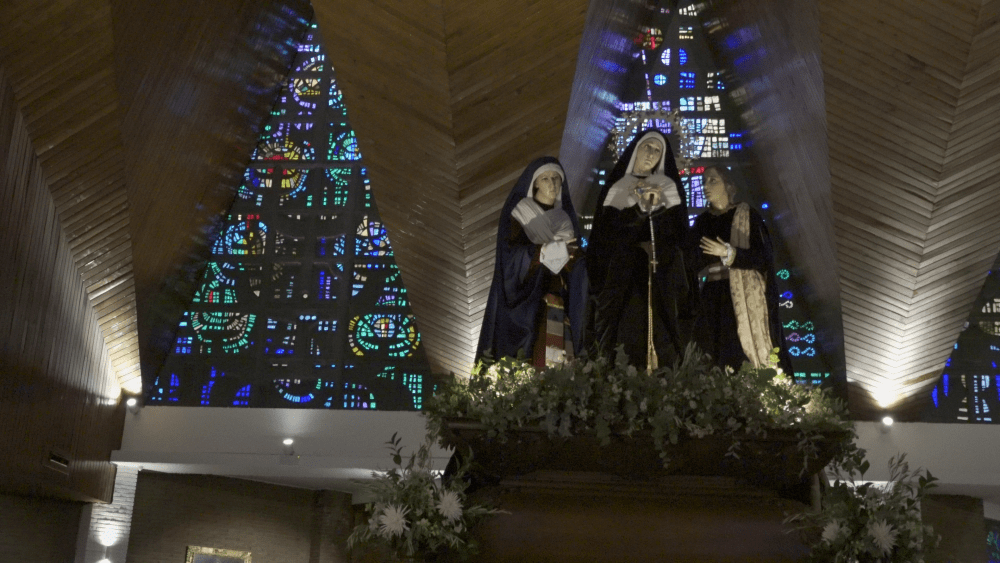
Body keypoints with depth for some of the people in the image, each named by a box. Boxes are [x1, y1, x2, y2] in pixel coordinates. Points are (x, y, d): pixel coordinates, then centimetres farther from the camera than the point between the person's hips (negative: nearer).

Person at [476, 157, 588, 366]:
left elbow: (576, 268, 10)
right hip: (525, 299, -4)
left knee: (558, 364, -8)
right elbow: (514, 254, -11)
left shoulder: (566, 218, 17)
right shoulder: (518, 213, 3)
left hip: (559, 305, 4)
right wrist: (552, 249, -19)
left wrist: (572, 253, -12)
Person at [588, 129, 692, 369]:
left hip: (661, 275, 1)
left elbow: (679, 230, 4)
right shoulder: (617, 187, 12)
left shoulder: (669, 186, 15)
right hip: (623, 275, -1)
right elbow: (606, 230, -2)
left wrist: (656, 208, -12)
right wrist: (639, 208, -13)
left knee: (659, 330, -8)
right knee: (626, 334, -9)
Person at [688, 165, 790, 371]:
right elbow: (692, 263, 5)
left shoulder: (747, 216, 0)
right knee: (719, 363, -1)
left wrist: (728, 253, -18)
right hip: (713, 302, 4)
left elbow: (765, 258, -7)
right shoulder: (701, 222, 13)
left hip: (745, 298, -4)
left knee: (748, 356, -8)